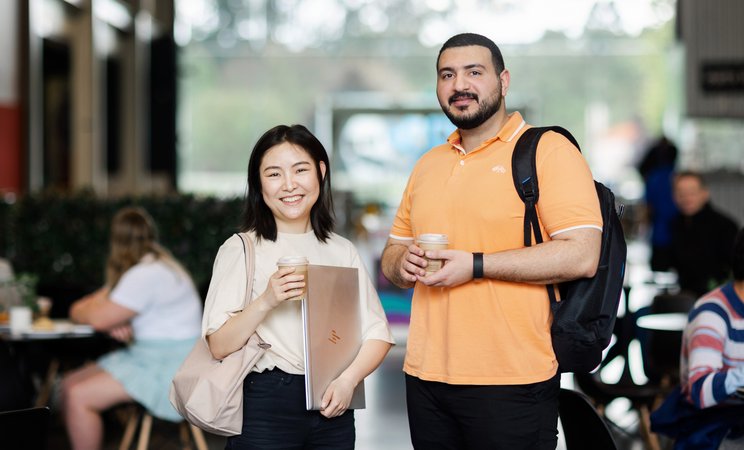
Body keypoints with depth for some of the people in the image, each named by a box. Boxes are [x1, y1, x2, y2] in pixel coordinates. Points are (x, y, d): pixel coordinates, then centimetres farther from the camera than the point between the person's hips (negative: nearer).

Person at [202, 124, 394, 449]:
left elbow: (377, 334, 5)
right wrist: (266, 301, -22)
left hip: (332, 408, 3)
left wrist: (349, 379, -12)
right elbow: (219, 347, -9)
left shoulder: (342, 251, 8)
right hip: (265, 409, -3)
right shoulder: (239, 250, -2)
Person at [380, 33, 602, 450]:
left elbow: (582, 256, -16)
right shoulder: (428, 165, 16)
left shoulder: (548, 150, -6)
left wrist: (475, 266, -18)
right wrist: (402, 264, -1)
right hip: (425, 376, 6)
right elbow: (394, 251, 23)